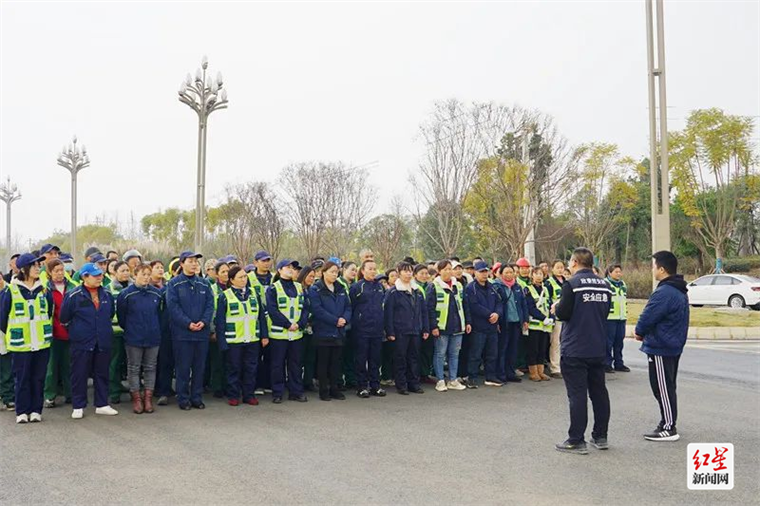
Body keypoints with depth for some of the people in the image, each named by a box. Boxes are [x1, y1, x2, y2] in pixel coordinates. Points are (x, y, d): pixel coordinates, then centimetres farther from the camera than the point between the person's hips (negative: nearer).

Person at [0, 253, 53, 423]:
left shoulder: (44, 290, 5)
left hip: (42, 343, 3)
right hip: (20, 344, -3)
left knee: (39, 378, 7)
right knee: (21, 379, 4)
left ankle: (36, 410, 17)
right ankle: (22, 411, 15)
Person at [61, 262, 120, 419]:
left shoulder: (107, 294, 6)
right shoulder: (74, 295, -9)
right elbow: (64, 318, -1)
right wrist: (77, 329, 7)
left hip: (103, 341, 4)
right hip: (81, 342, -4)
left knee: (102, 373, 10)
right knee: (79, 374, 2)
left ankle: (102, 404, 20)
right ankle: (78, 407, 13)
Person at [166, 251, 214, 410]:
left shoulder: (204, 283, 9)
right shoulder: (174, 284, -2)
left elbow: (210, 304, 5)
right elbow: (173, 306, -9)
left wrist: (204, 321, -11)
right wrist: (188, 323, -17)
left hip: (202, 331, 4)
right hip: (182, 332, -4)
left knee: (199, 367, 8)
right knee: (183, 367, 2)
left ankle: (197, 397, 18)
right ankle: (183, 399, 12)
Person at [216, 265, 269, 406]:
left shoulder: (253, 293, 8)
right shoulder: (225, 296, -3)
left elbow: (261, 315, 11)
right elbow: (220, 320, -4)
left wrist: (264, 335, 5)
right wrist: (222, 341, -9)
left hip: (253, 339, 3)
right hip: (233, 340, -3)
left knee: (251, 368, 8)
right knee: (234, 368, 6)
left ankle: (249, 395, 19)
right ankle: (233, 396, 17)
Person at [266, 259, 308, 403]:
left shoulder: (299, 288, 12)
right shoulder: (273, 288, -3)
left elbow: (305, 308, 7)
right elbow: (272, 310, -12)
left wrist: (300, 324, -9)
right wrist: (288, 325, -15)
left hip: (297, 333, 4)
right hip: (279, 332, -4)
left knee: (295, 364, 10)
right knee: (277, 364, 3)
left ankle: (296, 391, 18)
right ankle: (277, 393, 11)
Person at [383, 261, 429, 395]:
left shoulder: (417, 291, 13)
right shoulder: (393, 292, -5)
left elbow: (423, 312, 15)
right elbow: (388, 313, -8)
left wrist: (425, 329, 10)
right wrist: (390, 332, -13)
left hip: (415, 331, 5)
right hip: (400, 332, -5)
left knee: (414, 357, 9)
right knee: (400, 359, 1)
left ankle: (414, 383, 18)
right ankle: (401, 385, 10)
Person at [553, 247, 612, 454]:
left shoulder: (571, 284, -13)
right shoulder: (604, 285, 8)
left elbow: (563, 313, -16)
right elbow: (605, 313, 14)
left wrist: (556, 307, 4)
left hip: (575, 350, -6)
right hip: (598, 349, 6)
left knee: (577, 394, -2)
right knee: (599, 391, 14)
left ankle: (576, 441, 1)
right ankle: (600, 437, 22)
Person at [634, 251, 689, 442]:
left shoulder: (664, 292, -23)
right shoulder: (679, 291, 11)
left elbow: (648, 317, -21)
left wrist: (640, 332, 0)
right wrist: (645, 333, 10)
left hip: (660, 348, -10)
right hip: (673, 346, 10)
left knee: (663, 389, -3)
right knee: (668, 388, 17)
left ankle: (668, 429, 3)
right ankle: (668, 424, 26)